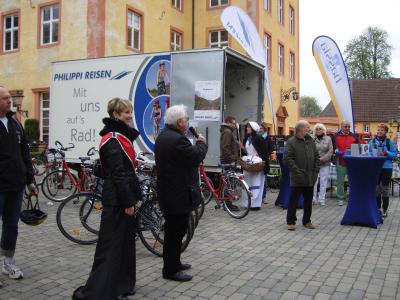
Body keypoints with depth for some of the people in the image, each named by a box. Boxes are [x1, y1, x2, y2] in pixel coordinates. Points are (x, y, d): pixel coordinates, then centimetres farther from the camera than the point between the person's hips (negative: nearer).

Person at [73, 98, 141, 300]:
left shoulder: (121, 136, 14)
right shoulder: (113, 140, -16)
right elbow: (117, 174, -21)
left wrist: (132, 197, 18)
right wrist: (128, 202, -19)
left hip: (123, 198, 10)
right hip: (117, 200, -10)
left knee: (124, 241, 17)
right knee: (111, 244, -4)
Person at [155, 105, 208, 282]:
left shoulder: (163, 136, 12)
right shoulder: (177, 139, -22)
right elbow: (197, 157, -21)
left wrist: (197, 144, 10)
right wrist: (201, 142, -4)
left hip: (168, 191, 11)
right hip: (178, 194, -11)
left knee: (174, 230, 20)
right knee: (175, 232, -1)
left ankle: (174, 262, 33)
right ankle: (170, 270, 9)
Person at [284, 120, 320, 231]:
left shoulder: (310, 141, 10)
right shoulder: (291, 142, -8)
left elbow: (316, 156, 14)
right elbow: (287, 159, -14)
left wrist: (316, 169, 4)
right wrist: (296, 170, -19)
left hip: (310, 177, 6)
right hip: (297, 178, -5)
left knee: (308, 201, 13)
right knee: (293, 201, 1)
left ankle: (307, 221, 26)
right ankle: (291, 221, 12)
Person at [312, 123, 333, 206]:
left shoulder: (328, 139, 5)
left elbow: (330, 151, -1)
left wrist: (322, 159, -11)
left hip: (325, 164, 1)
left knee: (323, 182, 5)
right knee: (314, 181, 0)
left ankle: (321, 199, 13)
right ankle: (313, 199, 10)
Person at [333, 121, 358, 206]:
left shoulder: (354, 136, 10)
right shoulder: (336, 136, 5)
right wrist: (336, 151, -14)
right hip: (340, 162, -1)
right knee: (340, 181, 4)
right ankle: (340, 198, 14)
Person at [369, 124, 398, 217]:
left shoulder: (389, 142, -4)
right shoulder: (372, 141, 3)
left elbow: (395, 154, -3)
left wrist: (386, 153, -18)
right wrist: (372, 154, -11)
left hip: (386, 168, -2)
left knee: (385, 190, 5)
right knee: (376, 189, 10)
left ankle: (384, 210, 15)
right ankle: (378, 208, 23)